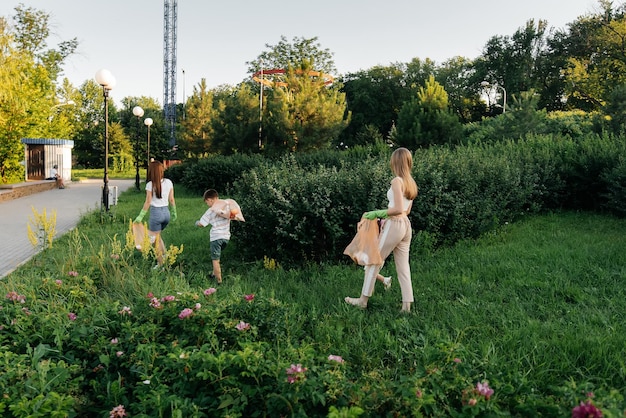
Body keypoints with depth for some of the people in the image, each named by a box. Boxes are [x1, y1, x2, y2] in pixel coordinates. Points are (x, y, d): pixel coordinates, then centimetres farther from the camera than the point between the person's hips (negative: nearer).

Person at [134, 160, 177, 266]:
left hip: (156, 213, -5)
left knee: (156, 239, 8)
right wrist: (174, 213, 18)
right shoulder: (168, 182, 0)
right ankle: (163, 254, 20)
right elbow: (171, 199, 5)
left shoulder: (150, 184, -11)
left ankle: (161, 263, 14)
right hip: (166, 212, 5)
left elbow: (148, 202, -9)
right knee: (157, 234, 27)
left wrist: (140, 216, -1)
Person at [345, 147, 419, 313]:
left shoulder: (397, 181, -13)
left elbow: (398, 209, -20)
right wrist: (382, 214, 19)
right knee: (403, 267, 9)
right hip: (406, 225, 8)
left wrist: (377, 213, -13)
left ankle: (363, 300, 11)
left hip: (394, 225, -8)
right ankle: (407, 306, 9)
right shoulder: (410, 182, 12)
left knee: (374, 261, 4)